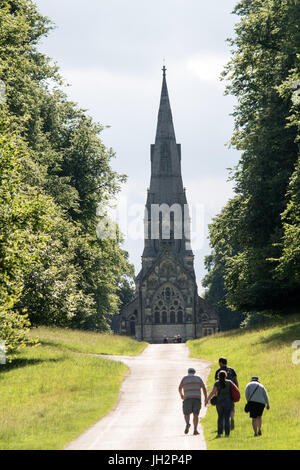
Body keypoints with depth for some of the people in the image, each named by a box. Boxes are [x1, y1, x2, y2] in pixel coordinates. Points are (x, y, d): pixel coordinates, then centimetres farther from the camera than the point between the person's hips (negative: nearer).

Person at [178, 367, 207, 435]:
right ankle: (195, 430, -1)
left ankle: (187, 423, -27)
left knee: (186, 414, 3)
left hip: (187, 398, -1)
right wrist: (206, 398, 7)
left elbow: (180, 388, 15)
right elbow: (204, 388, 4)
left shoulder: (184, 378, 8)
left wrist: (181, 395, 34)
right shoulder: (198, 378, 10)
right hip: (197, 398, 1)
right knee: (195, 414, 6)